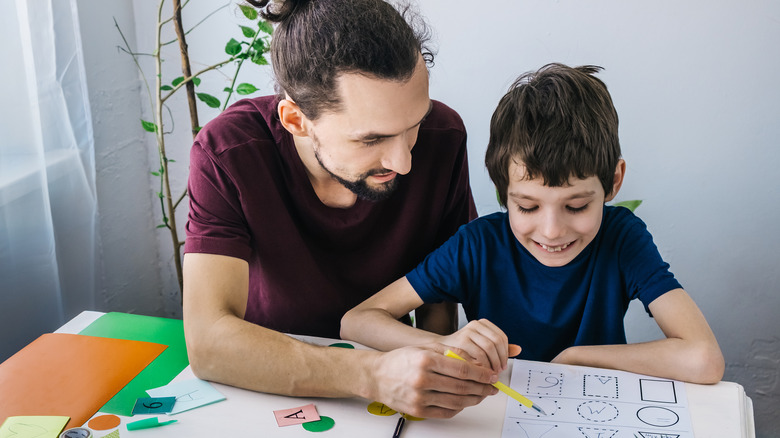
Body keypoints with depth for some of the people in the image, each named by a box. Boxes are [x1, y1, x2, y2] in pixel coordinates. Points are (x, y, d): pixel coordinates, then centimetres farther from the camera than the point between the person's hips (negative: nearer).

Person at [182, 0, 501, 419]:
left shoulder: (442, 135, -15)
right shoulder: (226, 153, -22)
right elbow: (207, 342, -29)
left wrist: (432, 377, -16)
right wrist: (374, 376, -39)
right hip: (269, 386, -1)